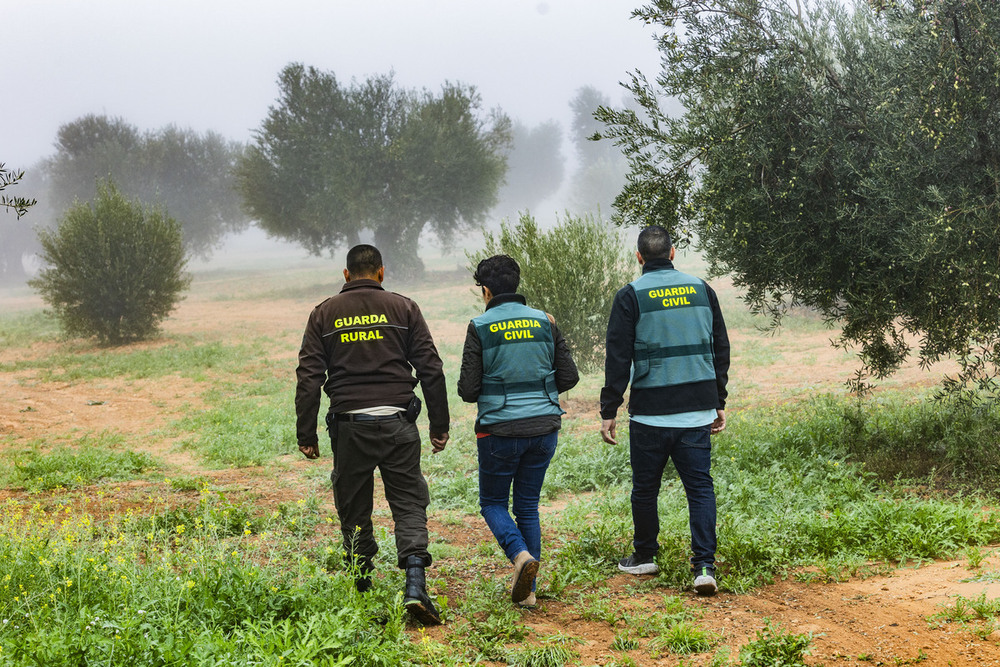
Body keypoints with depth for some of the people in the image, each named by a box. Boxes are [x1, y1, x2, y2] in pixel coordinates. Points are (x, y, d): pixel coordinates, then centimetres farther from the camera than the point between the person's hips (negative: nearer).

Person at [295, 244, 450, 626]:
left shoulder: (324, 314, 7)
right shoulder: (403, 309, 6)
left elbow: (309, 379, 3)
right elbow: (431, 369, 3)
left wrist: (306, 435, 6)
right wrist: (439, 426, 9)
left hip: (349, 426, 1)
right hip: (397, 423, -1)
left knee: (354, 513, 11)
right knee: (409, 504, 3)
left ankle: (363, 596, 16)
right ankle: (415, 586, -14)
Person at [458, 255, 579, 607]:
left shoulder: (480, 327, -8)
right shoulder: (544, 322, 3)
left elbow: (468, 390, -9)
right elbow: (569, 378, 3)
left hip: (500, 429, -3)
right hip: (543, 427, 4)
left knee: (492, 502, 15)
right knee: (528, 505, 15)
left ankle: (521, 554, -12)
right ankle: (528, 590, 13)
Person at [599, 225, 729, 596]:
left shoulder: (631, 296, -4)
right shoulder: (701, 289, 7)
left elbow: (618, 359, -7)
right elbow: (720, 350, 12)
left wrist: (608, 411, -1)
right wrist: (719, 403, 20)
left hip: (650, 412, -3)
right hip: (697, 409, 3)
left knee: (645, 487, 12)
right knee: (700, 486, 2)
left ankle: (644, 555, 26)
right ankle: (704, 566, -8)